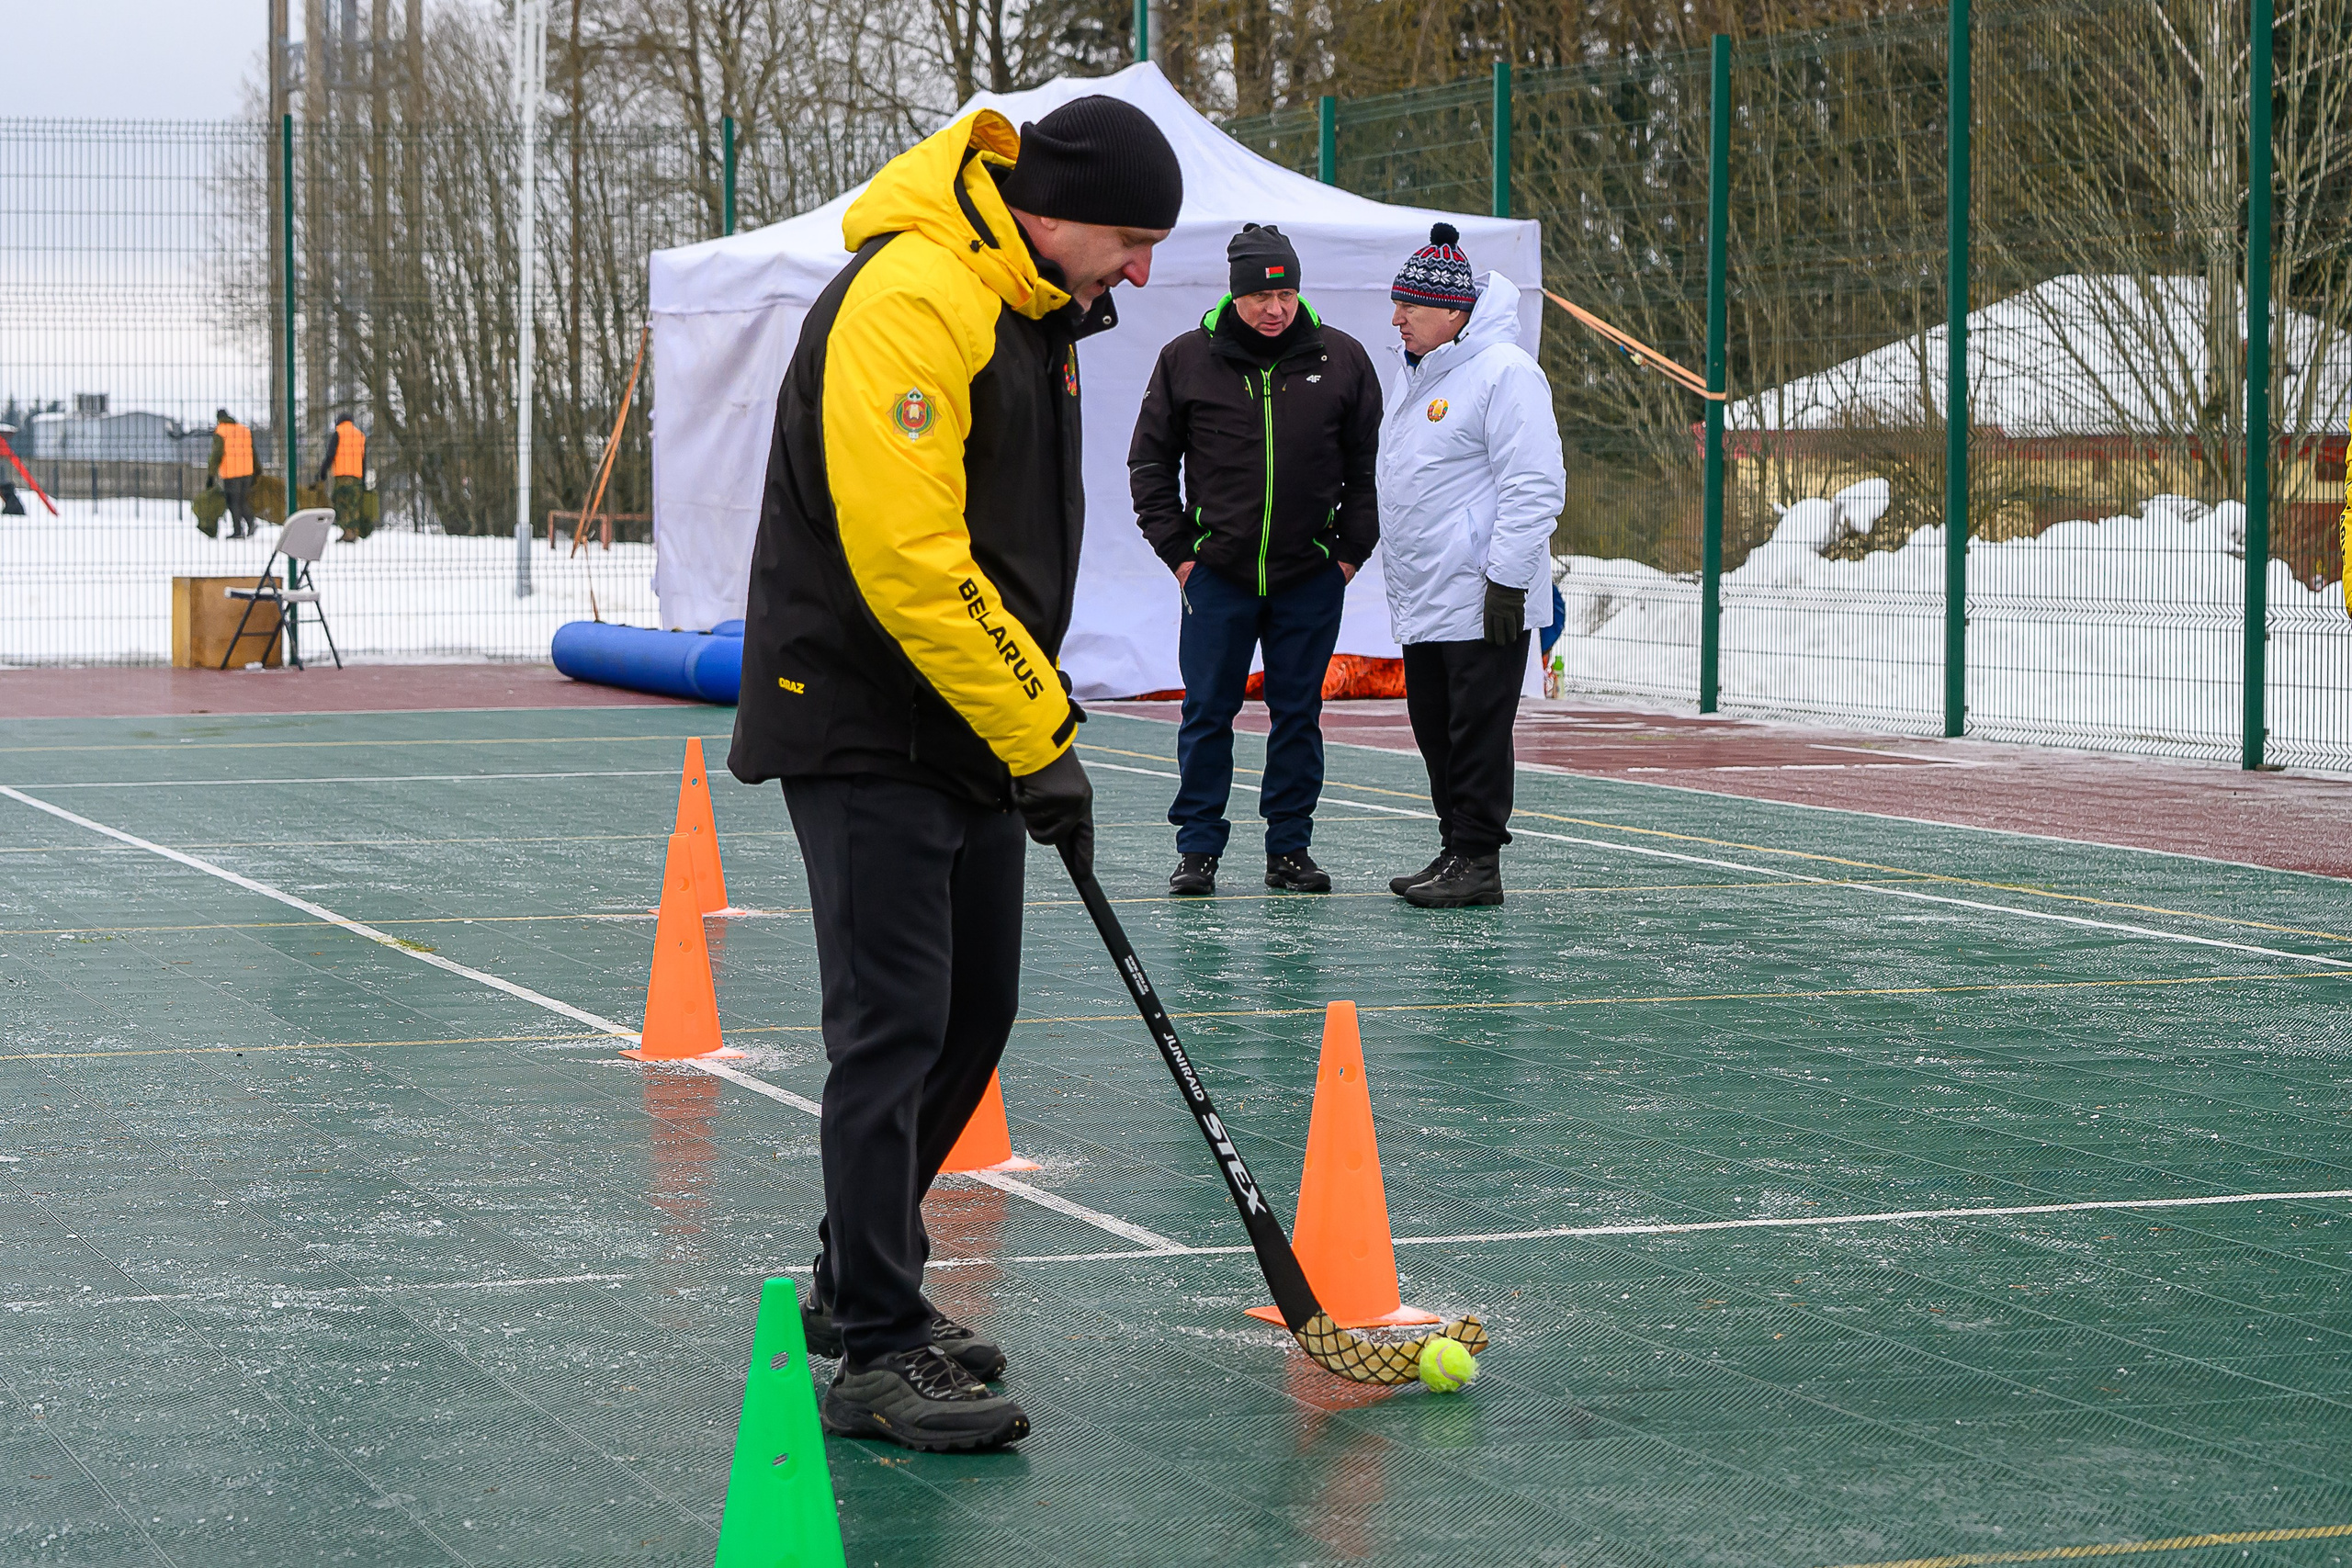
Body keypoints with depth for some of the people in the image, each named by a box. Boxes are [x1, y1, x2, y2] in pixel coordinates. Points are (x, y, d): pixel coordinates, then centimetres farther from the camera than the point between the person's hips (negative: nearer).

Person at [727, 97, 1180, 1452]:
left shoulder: (1038, 309, 12)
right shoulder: (911, 301, -21)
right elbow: (907, 557, -27)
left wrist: (1038, 713, 13)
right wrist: (1039, 736, -22)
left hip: (972, 728, 10)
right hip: (865, 730, -10)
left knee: (973, 1014, 14)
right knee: (897, 1024, -9)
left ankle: (861, 1280, 29)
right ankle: (879, 1354, -2)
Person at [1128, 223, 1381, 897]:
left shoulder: (1342, 360, 1)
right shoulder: (1187, 361, -1)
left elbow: (1368, 465, 8)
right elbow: (1150, 462, 6)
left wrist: (1351, 550, 3)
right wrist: (1177, 548, 0)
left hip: (1312, 579, 1)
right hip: (1217, 571, -1)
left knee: (1298, 713, 6)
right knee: (1207, 712, 1)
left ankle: (1289, 847, 14)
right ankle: (1198, 847, 9)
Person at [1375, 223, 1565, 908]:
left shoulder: (1504, 371, -14)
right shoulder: (1417, 375, 16)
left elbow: (1536, 487, -18)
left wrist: (1508, 581, -20)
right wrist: (1396, 574, 24)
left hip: (1481, 602, -9)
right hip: (1420, 603, 9)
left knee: (1478, 734, -5)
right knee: (1436, 732, 12)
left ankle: (1478, 861, -1)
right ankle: (1454, 849, 20)